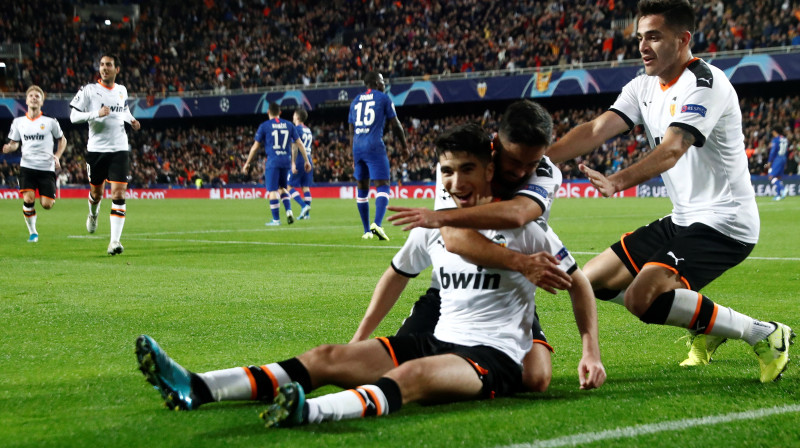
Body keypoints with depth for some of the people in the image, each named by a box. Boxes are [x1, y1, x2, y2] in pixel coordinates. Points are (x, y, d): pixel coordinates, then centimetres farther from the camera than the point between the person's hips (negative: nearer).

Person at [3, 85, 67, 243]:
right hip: (27, 166, 1)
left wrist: (57, 156, -1)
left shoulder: (50, 122, 3)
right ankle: (32, 232, 2)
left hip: (47, 168, -1)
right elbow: (14, 142, 15)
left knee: (46, 204, -8)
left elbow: (62, 140, 14)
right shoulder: (18, 122, 8)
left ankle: (53, 197, 30)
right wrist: (9, 148, -8)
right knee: (28, 199, -16)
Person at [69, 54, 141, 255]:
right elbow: (73, 116, -9)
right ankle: (93, 213, 51)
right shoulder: (89, 90, -4)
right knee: (96, 191, 13)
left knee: (118, 194, -11)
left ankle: (115, 240, -12)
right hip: (96, 149, -1)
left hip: (119, 149, 1)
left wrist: (131, 120, 9)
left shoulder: (122, 90, 9)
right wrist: (96, 113, -22)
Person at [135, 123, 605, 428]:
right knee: (328, 357, -13)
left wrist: (592, 353, -5)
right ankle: (193, 389, -27)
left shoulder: (522, 226, -4)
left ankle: (312, 412, -71)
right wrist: (360, 340, 28)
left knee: (413, 375, -39)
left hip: (496, 356, -6)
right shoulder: (434, 227, 12)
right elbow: (398, 274, 28)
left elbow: (578, 284, 4)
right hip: (438, 341, 6)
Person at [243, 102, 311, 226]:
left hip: (272, 161, -4)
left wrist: (247, 163, 12)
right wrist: (306, 160, 16)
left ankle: (276, 219, -3)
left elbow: (255, 146, 3)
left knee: (272, 190, -1)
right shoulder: (289, 125, 10)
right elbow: (299, 144, 10)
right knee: (282, 188, 19)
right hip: (286, 161, 4)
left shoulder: (264, 126, 1)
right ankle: (289, 211, 0)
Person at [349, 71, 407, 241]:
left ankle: (367, 230, 17)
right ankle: (377, 224, -30)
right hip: (374, 147, -5)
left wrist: (354, 158, 22)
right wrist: (404, 145, 20)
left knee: (362, 188, 13)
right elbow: (396, 125, 5)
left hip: (357, 148, 5)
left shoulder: (355, 101, 18)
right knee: (382, 187, -8)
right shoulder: (383, 99, 4)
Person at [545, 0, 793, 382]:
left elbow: (671, 150, -33)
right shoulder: (644, 88, 8)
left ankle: (765, 336, -12)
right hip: (682, 220, 9)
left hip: (723, 222, -9)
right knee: (592, 279, 10)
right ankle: (706, 325, 18)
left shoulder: (705, 84, -18)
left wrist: (619, 181, -49)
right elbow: (595, 131, -2)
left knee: (642, 298, -27)